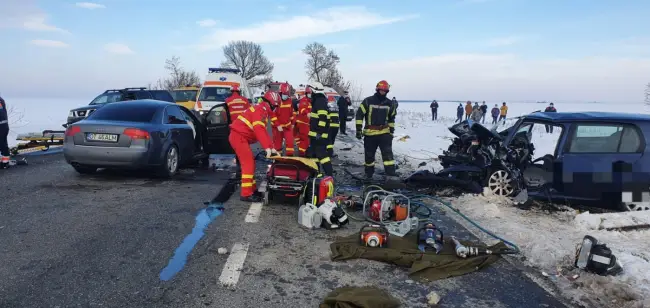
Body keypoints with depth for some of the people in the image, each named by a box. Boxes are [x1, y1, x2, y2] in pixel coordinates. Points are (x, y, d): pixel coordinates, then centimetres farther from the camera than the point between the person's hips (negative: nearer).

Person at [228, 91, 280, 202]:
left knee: (249, 163, 15)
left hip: (240, 137, 10)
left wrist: (272, 148, 12)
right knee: (248, 163, -11)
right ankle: (246, 194, -11)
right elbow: (259, 130, -26)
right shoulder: (261, 110, -13)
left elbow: (264, 131, 19)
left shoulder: (262, 110, 19)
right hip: (239, 137, -10)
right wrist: (267, 148, -30)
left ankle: (252, 189, 22)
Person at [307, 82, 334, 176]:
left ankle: (329, 174, -14)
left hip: (319, 135, -11)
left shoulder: (320, 101, -15)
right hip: (315, 134, 11)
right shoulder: (317, 101, 19)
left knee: (321, 154, -13)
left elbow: (322, 118, -24)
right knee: (313, 153, 17)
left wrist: (320, 132, -26)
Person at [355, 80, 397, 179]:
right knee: (369, 155, 9)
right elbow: (359, 115, -3)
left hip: (384, 133, 1)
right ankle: (369, 174, 27)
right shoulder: (368, 101, -5)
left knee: (388, 153, -11)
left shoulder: (390, 103, 5)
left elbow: (391, 118, 17)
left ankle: (391, 175, -13)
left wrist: (391, 131, 15)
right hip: (370, 133, -1)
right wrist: (358, 129, -8)